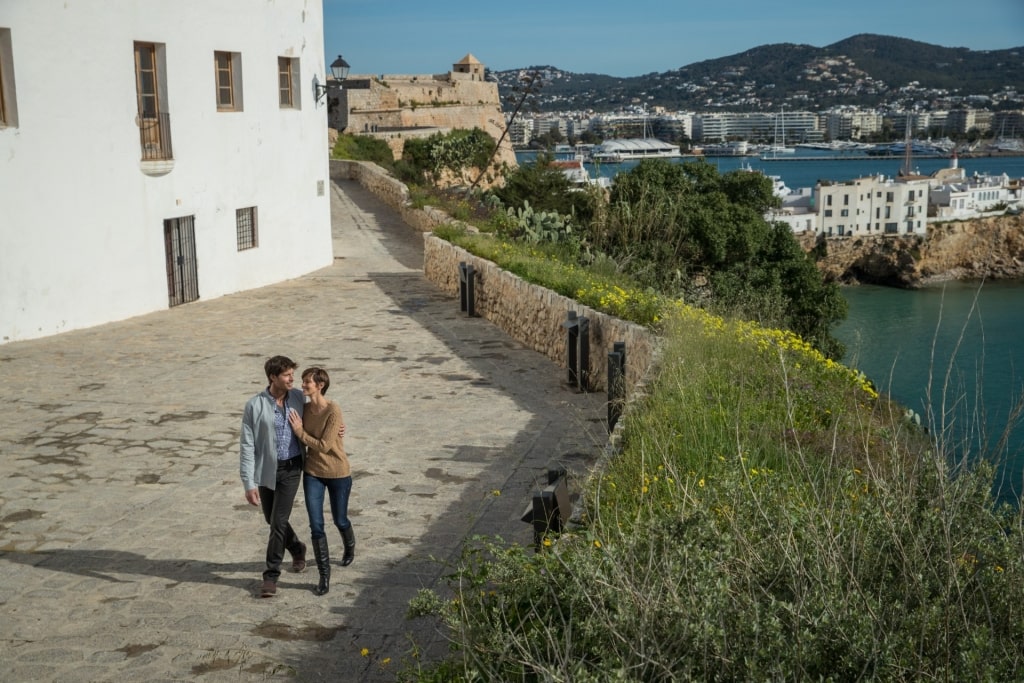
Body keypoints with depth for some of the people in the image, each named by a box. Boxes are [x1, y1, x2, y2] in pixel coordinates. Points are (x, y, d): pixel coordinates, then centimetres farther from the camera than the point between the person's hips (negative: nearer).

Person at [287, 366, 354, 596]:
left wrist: (300, 432, -19)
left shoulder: (333, 411, -23)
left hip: (338, 474, -4)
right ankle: (324, 575, 10)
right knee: (316, 526, -1)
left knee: (340, 521, 16)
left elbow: (324, 446, -24)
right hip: (313, 473, 4)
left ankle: (350, 547, 50)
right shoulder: (304, 409, -5)